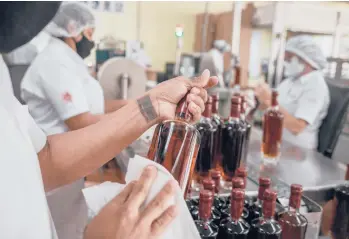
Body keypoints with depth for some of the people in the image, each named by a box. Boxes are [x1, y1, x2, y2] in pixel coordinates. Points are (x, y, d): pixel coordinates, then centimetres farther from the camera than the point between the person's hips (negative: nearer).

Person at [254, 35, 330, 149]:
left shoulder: (316, 86, -17)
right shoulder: (292, 79, 7)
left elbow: (297, 128, -27)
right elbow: (266, 107, 11)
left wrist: (270, 100, -28)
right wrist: (263, 99, -10)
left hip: (296, 149, -7)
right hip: (274, 139, 7)